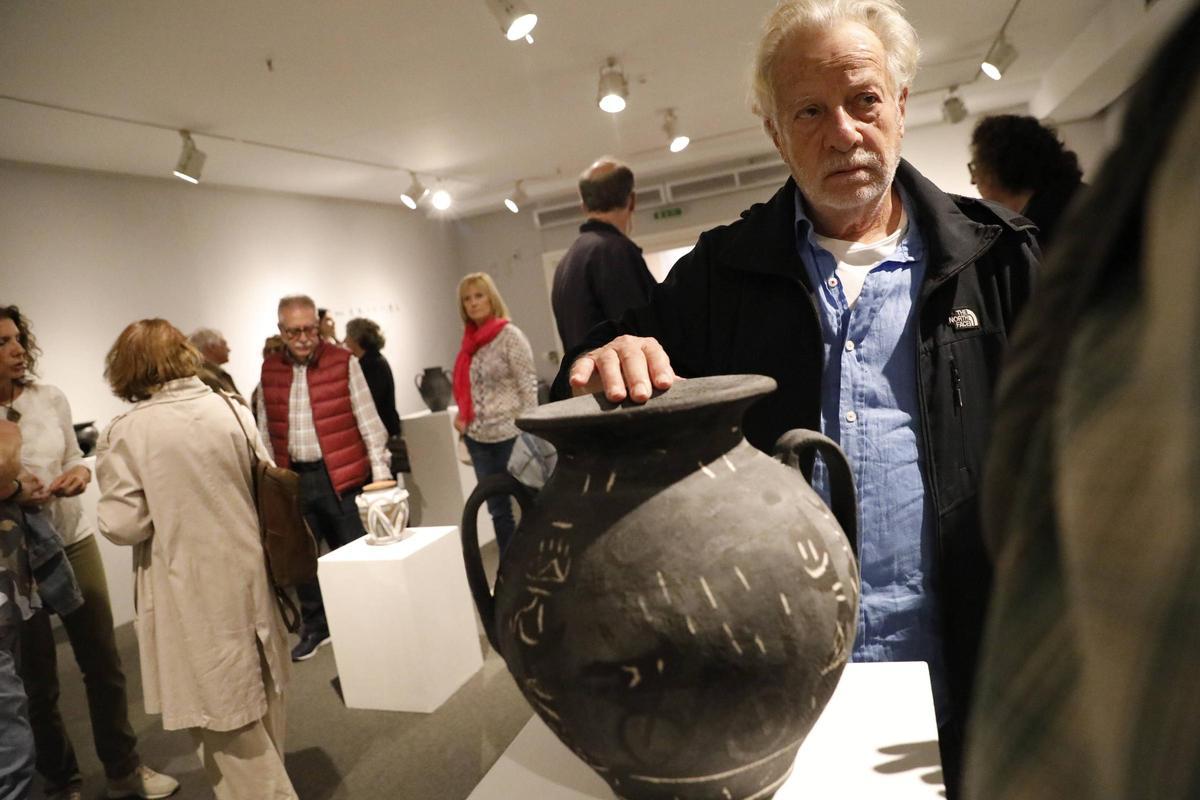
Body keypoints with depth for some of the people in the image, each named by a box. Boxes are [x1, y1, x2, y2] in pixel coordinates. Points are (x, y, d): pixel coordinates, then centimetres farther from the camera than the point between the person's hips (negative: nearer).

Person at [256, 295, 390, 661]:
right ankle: (314, 627, 32)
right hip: (294, 479, 4)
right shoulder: (269, 370, 7)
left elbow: (368, 421, -5)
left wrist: (380, 471, -10)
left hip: (343, 476, -4)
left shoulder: (344, 362, -4)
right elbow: (265, 431, 13)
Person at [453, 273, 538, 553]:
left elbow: (528, 384, -11)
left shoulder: (509, 334, -7)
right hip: (478, 437, 6)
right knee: (497, 509, 13)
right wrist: (461, 415, 4)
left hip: (509, 434, -6)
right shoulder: (469, 341, 11)